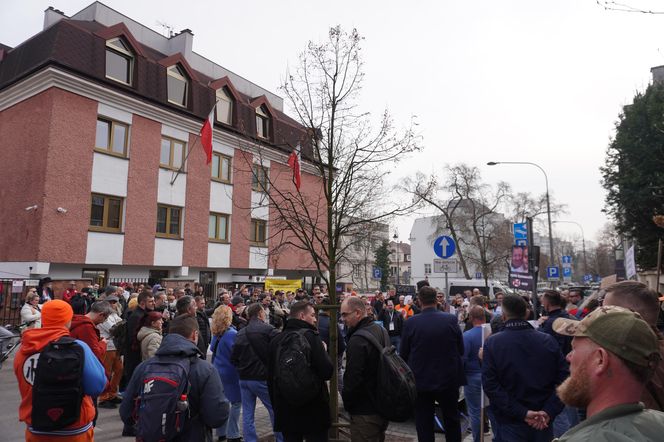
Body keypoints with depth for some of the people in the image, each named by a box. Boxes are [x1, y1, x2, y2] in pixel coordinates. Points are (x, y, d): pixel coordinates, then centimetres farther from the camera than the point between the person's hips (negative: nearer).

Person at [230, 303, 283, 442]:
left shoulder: (241, 333, 9)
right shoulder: (267, 330, -11)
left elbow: (234, 358, 12)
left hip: (244, 378, 6)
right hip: (262, 378, -6)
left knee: (247, 414, 10)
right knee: (276, 411, 7)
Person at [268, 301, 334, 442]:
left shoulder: (276, 340, 4)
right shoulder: (310, 336, -15)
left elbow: (270, 377, 12)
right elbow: (327, 372, -18)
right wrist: (324, 351, 0)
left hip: (285, 410, 6)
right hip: (313, 409, -5)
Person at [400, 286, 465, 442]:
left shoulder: (410, 323, -14)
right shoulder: (451, 320, -12)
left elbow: (403, 354, -6)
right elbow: (461, 350, -3)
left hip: (421, 380, -1)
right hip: (448, 378, 2)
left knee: (424, 423, 11)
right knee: (452, 420, 22)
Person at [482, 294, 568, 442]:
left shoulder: (492, 343, -11)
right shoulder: (548, 340, -3)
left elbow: (490, 384, -17)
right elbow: (563, 379, -6)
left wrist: (522, 413, -16)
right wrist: (549, 411, -11)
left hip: (511, 423, -3)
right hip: (543, 422, 3)